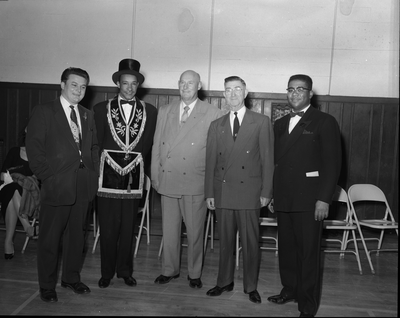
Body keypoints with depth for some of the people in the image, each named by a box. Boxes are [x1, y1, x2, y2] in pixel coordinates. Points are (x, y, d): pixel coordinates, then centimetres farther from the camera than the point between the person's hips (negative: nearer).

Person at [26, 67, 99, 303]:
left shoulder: (88, 115, 14)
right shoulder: (44, 112, -2)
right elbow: (34, 148, -7)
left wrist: (95, 172, 5)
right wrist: (48, 176, -12)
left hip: (84, 185, 5)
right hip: (57, 186, -4)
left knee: (76, 235, 14)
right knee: (50, 238, 6)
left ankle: (72, 278, 31)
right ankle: (47, 286, 21)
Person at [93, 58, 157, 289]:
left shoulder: (150, 111, 6)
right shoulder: (102, 109, 4)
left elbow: (148, 144, 7)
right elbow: (96, 143, 5)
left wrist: (138, 164, 1)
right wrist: (103, 167, 0)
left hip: (134, 177, 1)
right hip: (108, 175, -1)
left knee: (129, 228, 10)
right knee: (107, 228, 5)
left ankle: (125, 270, 26)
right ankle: (107, 272, 21)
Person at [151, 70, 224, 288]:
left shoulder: (213, 114, -3)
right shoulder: (165, 111, 10)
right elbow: (157, 146, 10)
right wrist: (155, 176, 6)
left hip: (195, 182, -3)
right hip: (167, 180, 4)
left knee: (195, 231, 7)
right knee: (169, 229, 12)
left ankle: (194, 273, 25)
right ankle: (169, 270, 30)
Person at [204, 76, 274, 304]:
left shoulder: (262, 122, 2)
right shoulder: (216, 126, 11)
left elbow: (267, 159, -1)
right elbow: (211, 161, 9)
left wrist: (266, 192, -6)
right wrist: (209, 193, 5)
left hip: (249, 191, -3)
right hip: (223, 191, 3)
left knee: (251, 242, 5)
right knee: (225, 241, 11)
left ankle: (251, 286, 21)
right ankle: (225, 282, 27)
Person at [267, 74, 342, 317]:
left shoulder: (325, 122, -1)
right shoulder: (280, 124, 16)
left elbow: (332, 163, -6)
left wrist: (324, 199, -12)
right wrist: (272, 194, 12)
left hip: (309, 200, -5)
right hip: (283, 199, 5)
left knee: (309, 252, 2)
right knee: (287, 248, 12)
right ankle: (290, 289, 30)